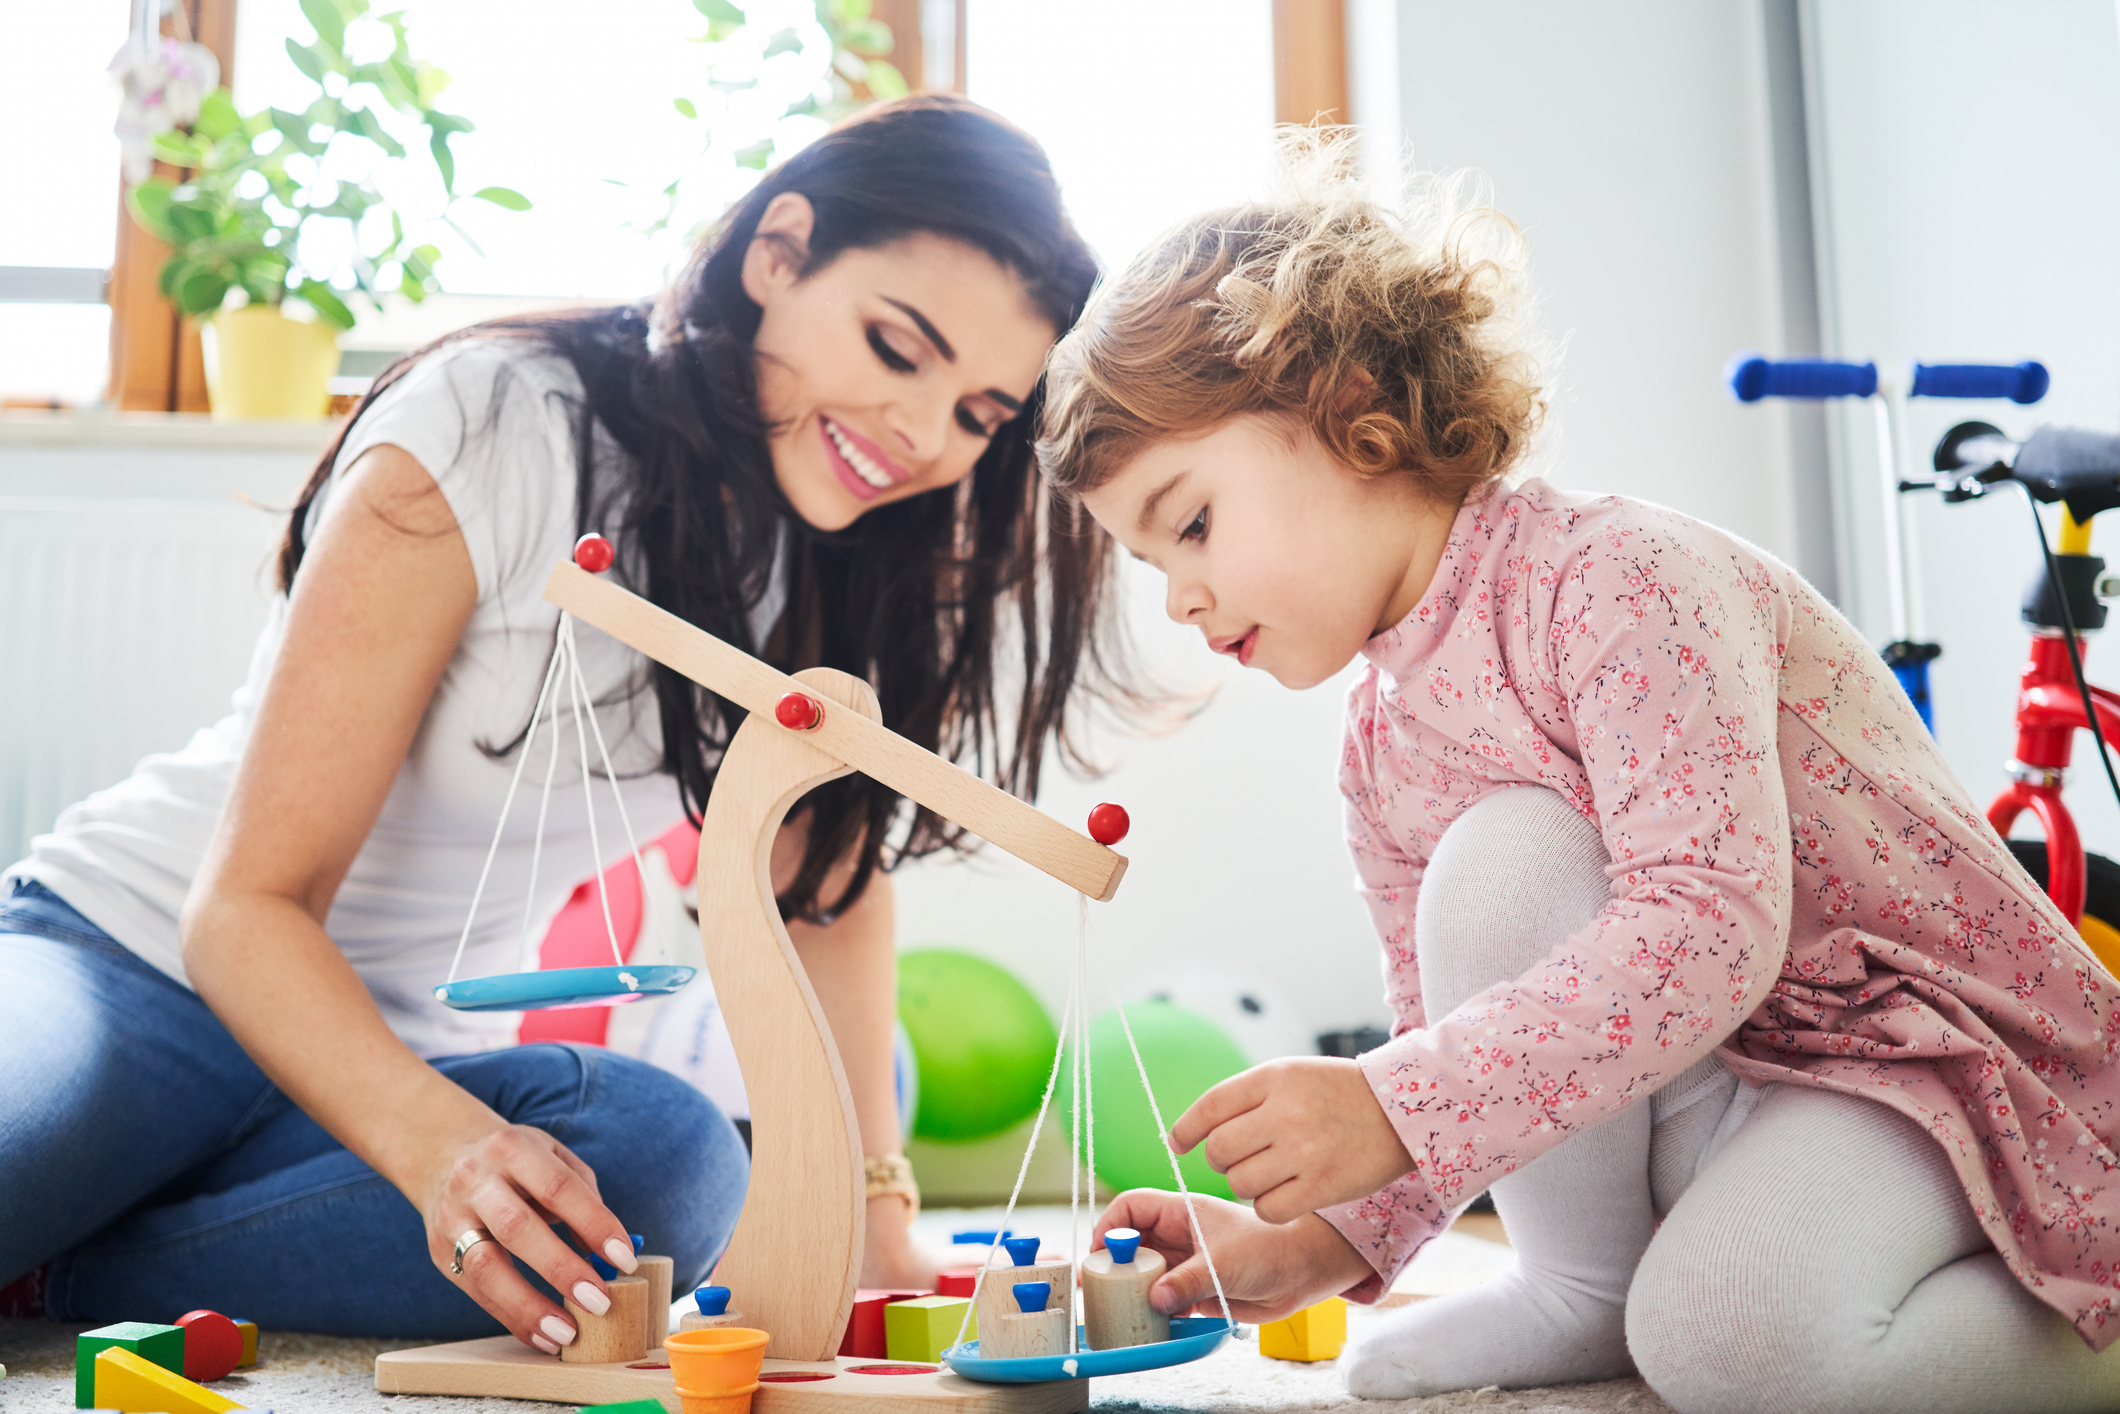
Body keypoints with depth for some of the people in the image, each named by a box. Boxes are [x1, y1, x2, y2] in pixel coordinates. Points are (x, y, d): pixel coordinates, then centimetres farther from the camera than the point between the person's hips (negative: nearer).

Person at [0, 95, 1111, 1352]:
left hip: (411, 1053, 6)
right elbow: (248, 905, -19)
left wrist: (877, 1214, -8)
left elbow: (829, 882, 5)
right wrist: (441, 1146, -37)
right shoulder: (494, 437, -20)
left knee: (666, 1165, -28)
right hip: (130, 959, -5)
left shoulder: (849, 557, -3)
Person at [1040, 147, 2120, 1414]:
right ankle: (1582, 1285, -4)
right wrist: (1313, 1241, -6)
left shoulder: (1623, 578, -21)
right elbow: (1456, 1049, 9)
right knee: (1498, 857, -22)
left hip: (1949, 1049, -6)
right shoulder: (1381, 749, 4)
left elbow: (1711, 924, -34)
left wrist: (1395, 1108, -39)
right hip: (1696, 1080, 7)